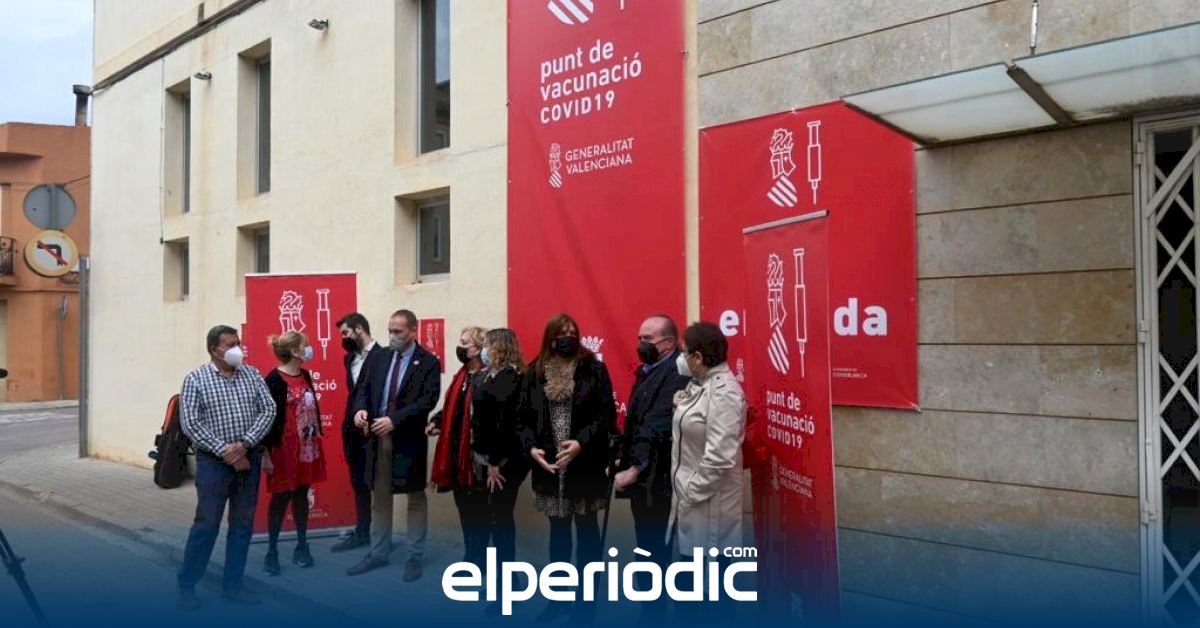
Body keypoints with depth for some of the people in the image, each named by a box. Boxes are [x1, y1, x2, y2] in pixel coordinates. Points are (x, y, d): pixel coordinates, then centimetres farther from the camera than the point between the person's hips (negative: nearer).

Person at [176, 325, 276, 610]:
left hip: (248, 459, 4)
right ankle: (186, 585, 17)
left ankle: (232, 584, 21)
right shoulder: (195, 380, -5)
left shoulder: (252, 375, 5)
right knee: (206, 524, 1)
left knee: (243, 524, 9)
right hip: (213, 461, -4)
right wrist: (224, 450, -15)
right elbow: (190, 423, -10)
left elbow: (268, 410, 0)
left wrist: (245, 443, -12)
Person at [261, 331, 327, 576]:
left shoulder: (305, 375, 8)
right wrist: (266, 452, -14)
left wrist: (317, 440, 15)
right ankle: (272, 551, 15)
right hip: (284, 448, -6)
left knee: (301, 495, 13)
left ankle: (302, 546, 23)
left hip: (308, 447, 6)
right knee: (281, 497, 3)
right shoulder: (274, 379, -14)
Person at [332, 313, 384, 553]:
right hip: (353, 429, 8)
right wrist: (347, 424, 12)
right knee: (359, 483, 14)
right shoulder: (350, 358, 11)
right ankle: (362, 532, 24)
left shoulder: (382, 356, -14)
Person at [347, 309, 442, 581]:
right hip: (379, 436, 5)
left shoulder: (428, 362, -8)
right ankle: (378, 553, 26)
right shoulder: (378, 359, 8)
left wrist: (394, 420, -26)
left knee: (416, 499, 7)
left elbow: (428, 400, -17)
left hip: (410, 438, -5)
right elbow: (364, 389, 8)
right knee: (379, 499, 14)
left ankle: (414, 557, 17)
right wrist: (361, 409, -15)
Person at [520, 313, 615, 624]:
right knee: (558, 531, 15)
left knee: (586, 529, 9)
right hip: (548, 465, 3)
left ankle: (586, 598, 20)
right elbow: (524, 416, 4)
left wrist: (581, 442, -20)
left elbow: (607, 412, -9)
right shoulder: (535, 372, 4)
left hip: (585, 465, -3)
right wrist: (531, 447, -12)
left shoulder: (593, 368, -4)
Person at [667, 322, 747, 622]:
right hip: (690, 497, 9)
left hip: (708, 501, -9)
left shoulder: (724, 391, -21)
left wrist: (693, 490, -19)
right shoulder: (700, 383, 9)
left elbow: (720, 456, -26)